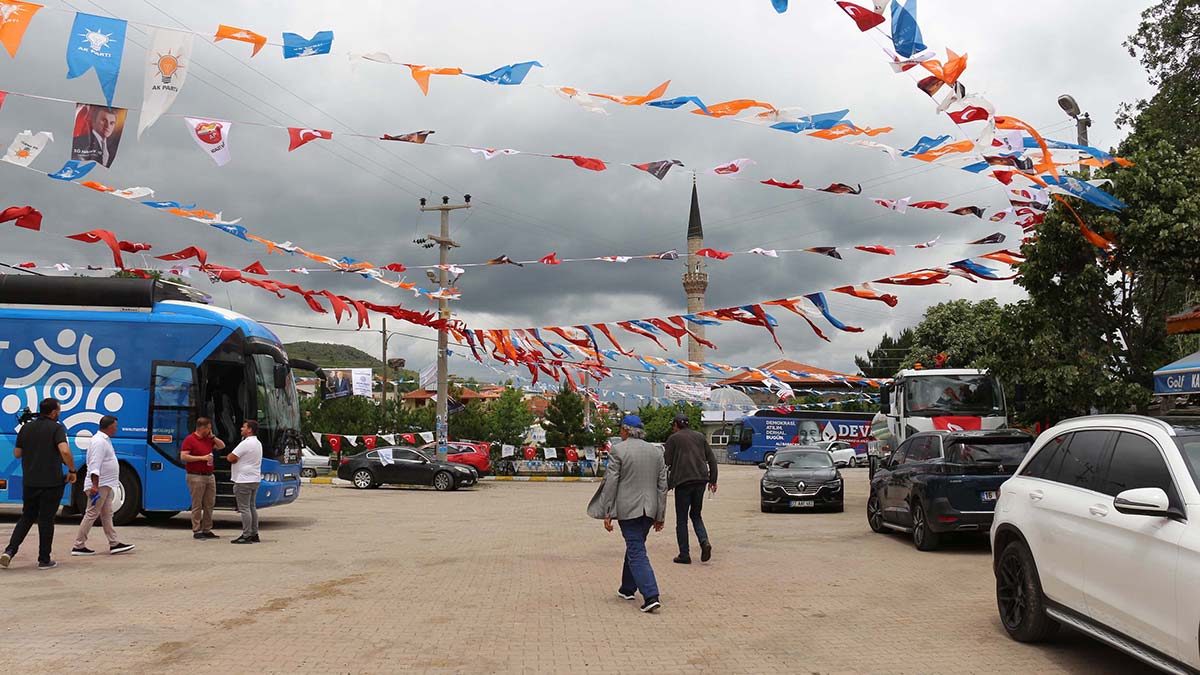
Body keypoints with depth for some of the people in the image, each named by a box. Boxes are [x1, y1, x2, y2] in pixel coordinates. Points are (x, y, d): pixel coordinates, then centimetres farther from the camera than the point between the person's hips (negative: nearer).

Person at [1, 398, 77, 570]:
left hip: (29, 482, 5)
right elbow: (64, 451, -24)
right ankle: (44, 560, 9)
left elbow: (17, 453, 13)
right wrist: (72, 470, -13)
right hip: (51, 482, -5)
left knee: (27, 517, 18)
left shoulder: (26, 428, 7)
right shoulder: (56, 428, -10)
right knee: (46, 520, 4)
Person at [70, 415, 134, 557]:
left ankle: (114, 544, 13)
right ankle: (78, 546, 2)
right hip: (99, 486, -11)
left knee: (107, 514, 10)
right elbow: (94, 465, -24)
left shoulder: (104, 440, 15)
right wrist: (95, 485, -28)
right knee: (92, 514, -5)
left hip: (106, 485, 11)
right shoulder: (99, 442, -17)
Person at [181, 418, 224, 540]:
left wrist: (212, 436, 6)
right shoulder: (190, 439, -8)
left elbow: (222, 446, 19)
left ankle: (207, 530, 15)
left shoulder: (208, 439, 14)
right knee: (197, 505, -2)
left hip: (210, 476, 8)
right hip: (196, 477, -7)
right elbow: (183, 456, -16)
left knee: (209, 504, 8)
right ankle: (197, 531, 4)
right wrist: (201, 458, -16)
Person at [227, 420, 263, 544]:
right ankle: (254, 534, 17)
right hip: (255, 479, 10)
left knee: (244, 508, -6)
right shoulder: (257, 443, 16)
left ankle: (246, 536, -5)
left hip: (244, 480, -10)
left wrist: (230, 456, 6)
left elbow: (231, 458, -15)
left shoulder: (246, 443, -17)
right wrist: (235, 458, 2)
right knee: (252, 507, 14)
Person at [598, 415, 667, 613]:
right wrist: (660, 515, 14)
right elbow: (662, 486, 9)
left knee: (637, 552, -4)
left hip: (628, 509, -6)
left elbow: (611, 483, -9)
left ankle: (651, 596, -14)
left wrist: (607, 514, -5)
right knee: (634, 547, 22)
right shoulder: (656, 452, 9)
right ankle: (627, 588, 33)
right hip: (650, 509, 6)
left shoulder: (617, 450, -7)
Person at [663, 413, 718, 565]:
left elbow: (666, 462, -4)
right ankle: (704, 541, -5)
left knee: (681, 519, 5)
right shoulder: (700, 436, 15)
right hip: (701, 480, 5)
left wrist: (666, 483, 3)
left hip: (683, 481, -4)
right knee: (696, 514, 18)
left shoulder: (673, 438, 1)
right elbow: (712, 459, 13)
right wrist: (713, 480, 17)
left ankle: (684, 554, 4)